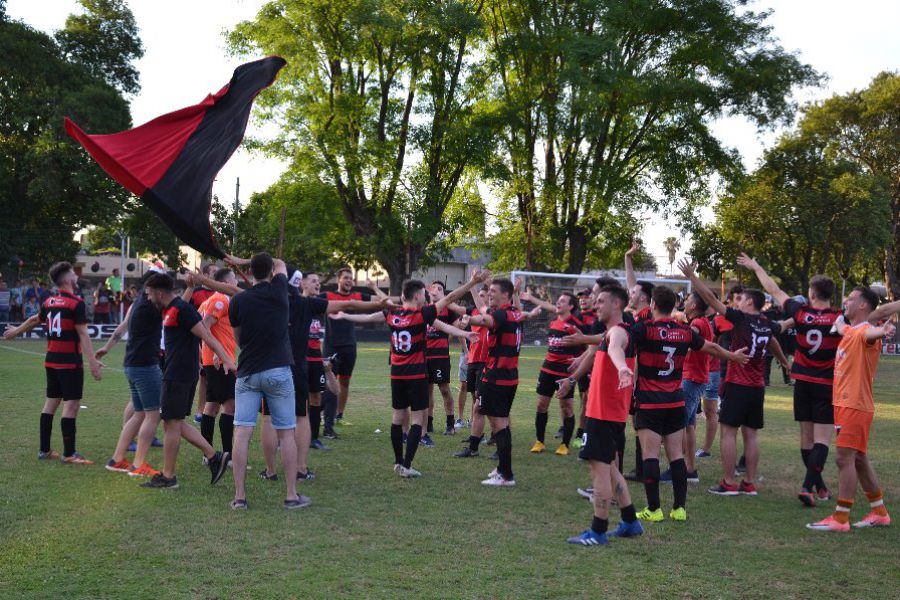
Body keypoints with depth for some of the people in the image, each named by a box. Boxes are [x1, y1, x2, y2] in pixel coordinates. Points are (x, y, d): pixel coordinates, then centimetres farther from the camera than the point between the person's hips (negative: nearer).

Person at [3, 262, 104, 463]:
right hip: (70, 362, -8)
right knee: (71, 405, -6)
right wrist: (92, 361, -21)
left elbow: (34, 320, 27)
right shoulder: (76, 303, -14)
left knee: (51, 402, 14)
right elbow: (82, 334, -19)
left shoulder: (49, 302, 9)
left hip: (51, 360, 8)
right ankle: (69, 454, -7)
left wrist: (16, 331, 46)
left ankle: (44, 450, 21)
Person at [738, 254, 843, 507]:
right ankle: (808, 486, -18)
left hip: (803, 382, 3)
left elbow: (775, 291, 9)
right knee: (822, 439, -5)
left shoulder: (801, 313, -3)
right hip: (828, 385, -3)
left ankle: (819, 486, 24)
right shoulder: (839, 318, -11)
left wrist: (756, 268, 20)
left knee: (806, 436, 13)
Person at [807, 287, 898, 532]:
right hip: (844, 404, 10)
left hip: (856, 406, -10)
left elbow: (873, 330, -40)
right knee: (859, 459, 14)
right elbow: (840, 325, 37)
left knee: (845, 458, -10)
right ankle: (879, 513, 23)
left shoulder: (865, 332, -15)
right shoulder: (849, 330, 13)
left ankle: (840, 518, -7)